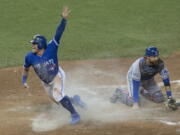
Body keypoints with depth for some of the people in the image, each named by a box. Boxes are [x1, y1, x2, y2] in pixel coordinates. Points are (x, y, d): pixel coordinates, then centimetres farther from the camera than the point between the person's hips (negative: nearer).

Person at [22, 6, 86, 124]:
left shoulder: (51, 49, -27)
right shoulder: (30, 57, -18)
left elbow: (58, 34, -37)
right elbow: (26, 68, 3)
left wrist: (64, 19, -49)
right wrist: (24, 81, -5)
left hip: (57, 76, -5)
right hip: (46, 82, 5)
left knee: (58, 96, -23)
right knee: (58, 100, 12)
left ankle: (75, 114, -9)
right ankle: (74, 100, 40)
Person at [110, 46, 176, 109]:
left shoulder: (160, 63, -28)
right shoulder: (139, 64, -39)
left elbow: (166, 79, -20)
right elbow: (135, 83, -37)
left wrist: (170, 97, -25)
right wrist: (136, 103, -40)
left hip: (149, 80, 4)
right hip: (134, 78, -4)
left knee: (160, 99, -5)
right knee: (132, 102, -19)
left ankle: (143, 91, 22)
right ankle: (119, 92, 12)